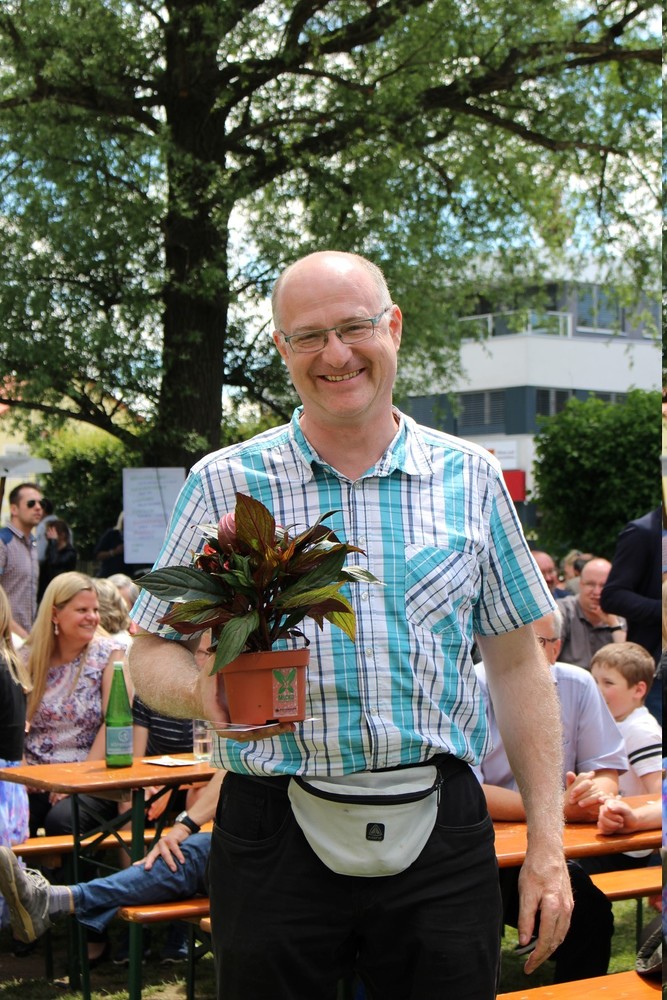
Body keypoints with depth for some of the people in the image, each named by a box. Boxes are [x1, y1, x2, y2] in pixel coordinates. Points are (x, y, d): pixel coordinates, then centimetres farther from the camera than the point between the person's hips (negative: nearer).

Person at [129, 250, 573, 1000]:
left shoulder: (469, 478, 7)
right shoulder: (224, 483, 3)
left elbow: (517, 664, 9)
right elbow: (149, 654, 5)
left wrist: (546, 841, 4)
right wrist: (202, 691, -19)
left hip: (439, 836, 1)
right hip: (274, 844, -1)